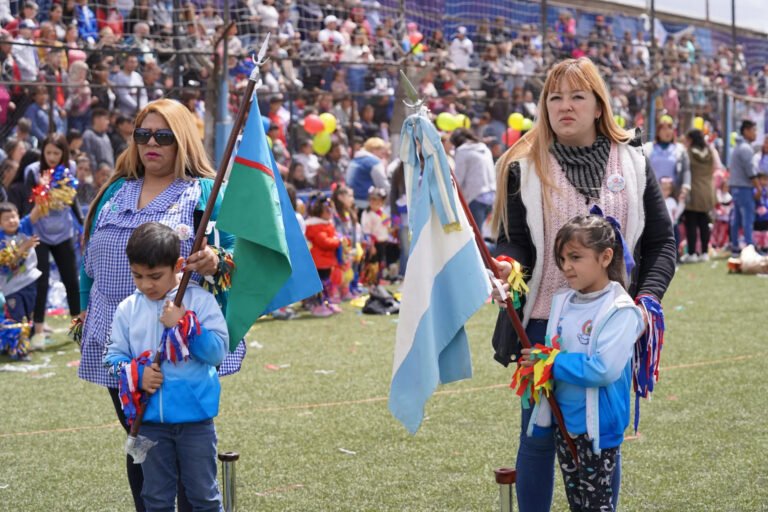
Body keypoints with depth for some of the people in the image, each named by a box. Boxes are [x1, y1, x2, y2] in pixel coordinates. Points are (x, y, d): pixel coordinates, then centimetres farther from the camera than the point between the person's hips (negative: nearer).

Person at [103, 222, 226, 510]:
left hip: (195, 416, -3)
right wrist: (136, 375, -14)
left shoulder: (200, 301, -7)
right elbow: (113, 356, 5)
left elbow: (217, 351, -13)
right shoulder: (128, 309, 2)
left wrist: (182, 325, -23)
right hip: (149, 418, 3)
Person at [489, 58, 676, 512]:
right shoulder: (524, 168, -1)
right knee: (540, 438, 6)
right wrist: (507, 264, -23)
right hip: (543, 325, -1)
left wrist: (648, 296, -7)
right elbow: (514, 241, -1)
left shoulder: (633, 164, 4)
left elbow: (661, 242, 7)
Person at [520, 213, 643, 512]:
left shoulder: (621, 311, -17)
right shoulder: (561, 302, 5)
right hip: (563, 420, 7)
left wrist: (550, 362, -21)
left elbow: (605, 368, -28)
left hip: (599, 425, -7)